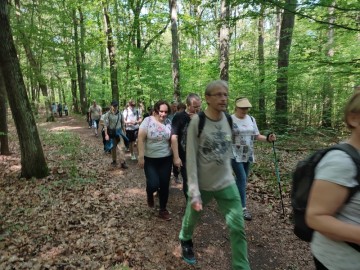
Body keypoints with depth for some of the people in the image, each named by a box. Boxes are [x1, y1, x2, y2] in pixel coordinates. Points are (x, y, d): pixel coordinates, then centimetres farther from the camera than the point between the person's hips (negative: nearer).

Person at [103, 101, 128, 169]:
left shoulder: (120, 114, 2)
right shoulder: (108, 114, -7)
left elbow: (123, 123, 10)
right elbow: (105, 125, -10)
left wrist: (124, 132, 10)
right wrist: (106, 134, -15)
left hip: (119, 132, 1)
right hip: (111, 132, -1)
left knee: (121, 148, -7)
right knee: (113, 148, 13)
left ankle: (122, 163, -4)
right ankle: (114, 161, 29)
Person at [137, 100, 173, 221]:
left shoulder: (169, 122, -1)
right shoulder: (148, 121, -10)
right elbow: (141, 139, -11)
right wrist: (141, 156, -13)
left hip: (166, 159, 3)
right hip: (150, 159, -3)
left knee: (164, 185, 8)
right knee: (153, 184, -10)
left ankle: (163, 209, 28)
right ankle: (150, 194, 29)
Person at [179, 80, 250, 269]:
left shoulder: (229, 120, -2)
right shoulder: (197, 122, -16)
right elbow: (191, 159, -16)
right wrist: (194, 191, -20)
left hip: (227, 184, 3)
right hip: (202, 185, -3)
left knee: (238, 229, 0)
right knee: (191, 219, 19)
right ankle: (185, 241, 53)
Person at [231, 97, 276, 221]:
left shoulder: (251, 119, 6)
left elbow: (256, 136, 8)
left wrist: (268, 138, -8)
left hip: (248, 155, 6)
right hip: (235, 155, -6)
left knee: (242, 179, 14)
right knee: (242, 179, -7)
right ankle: (243, 207, 3)